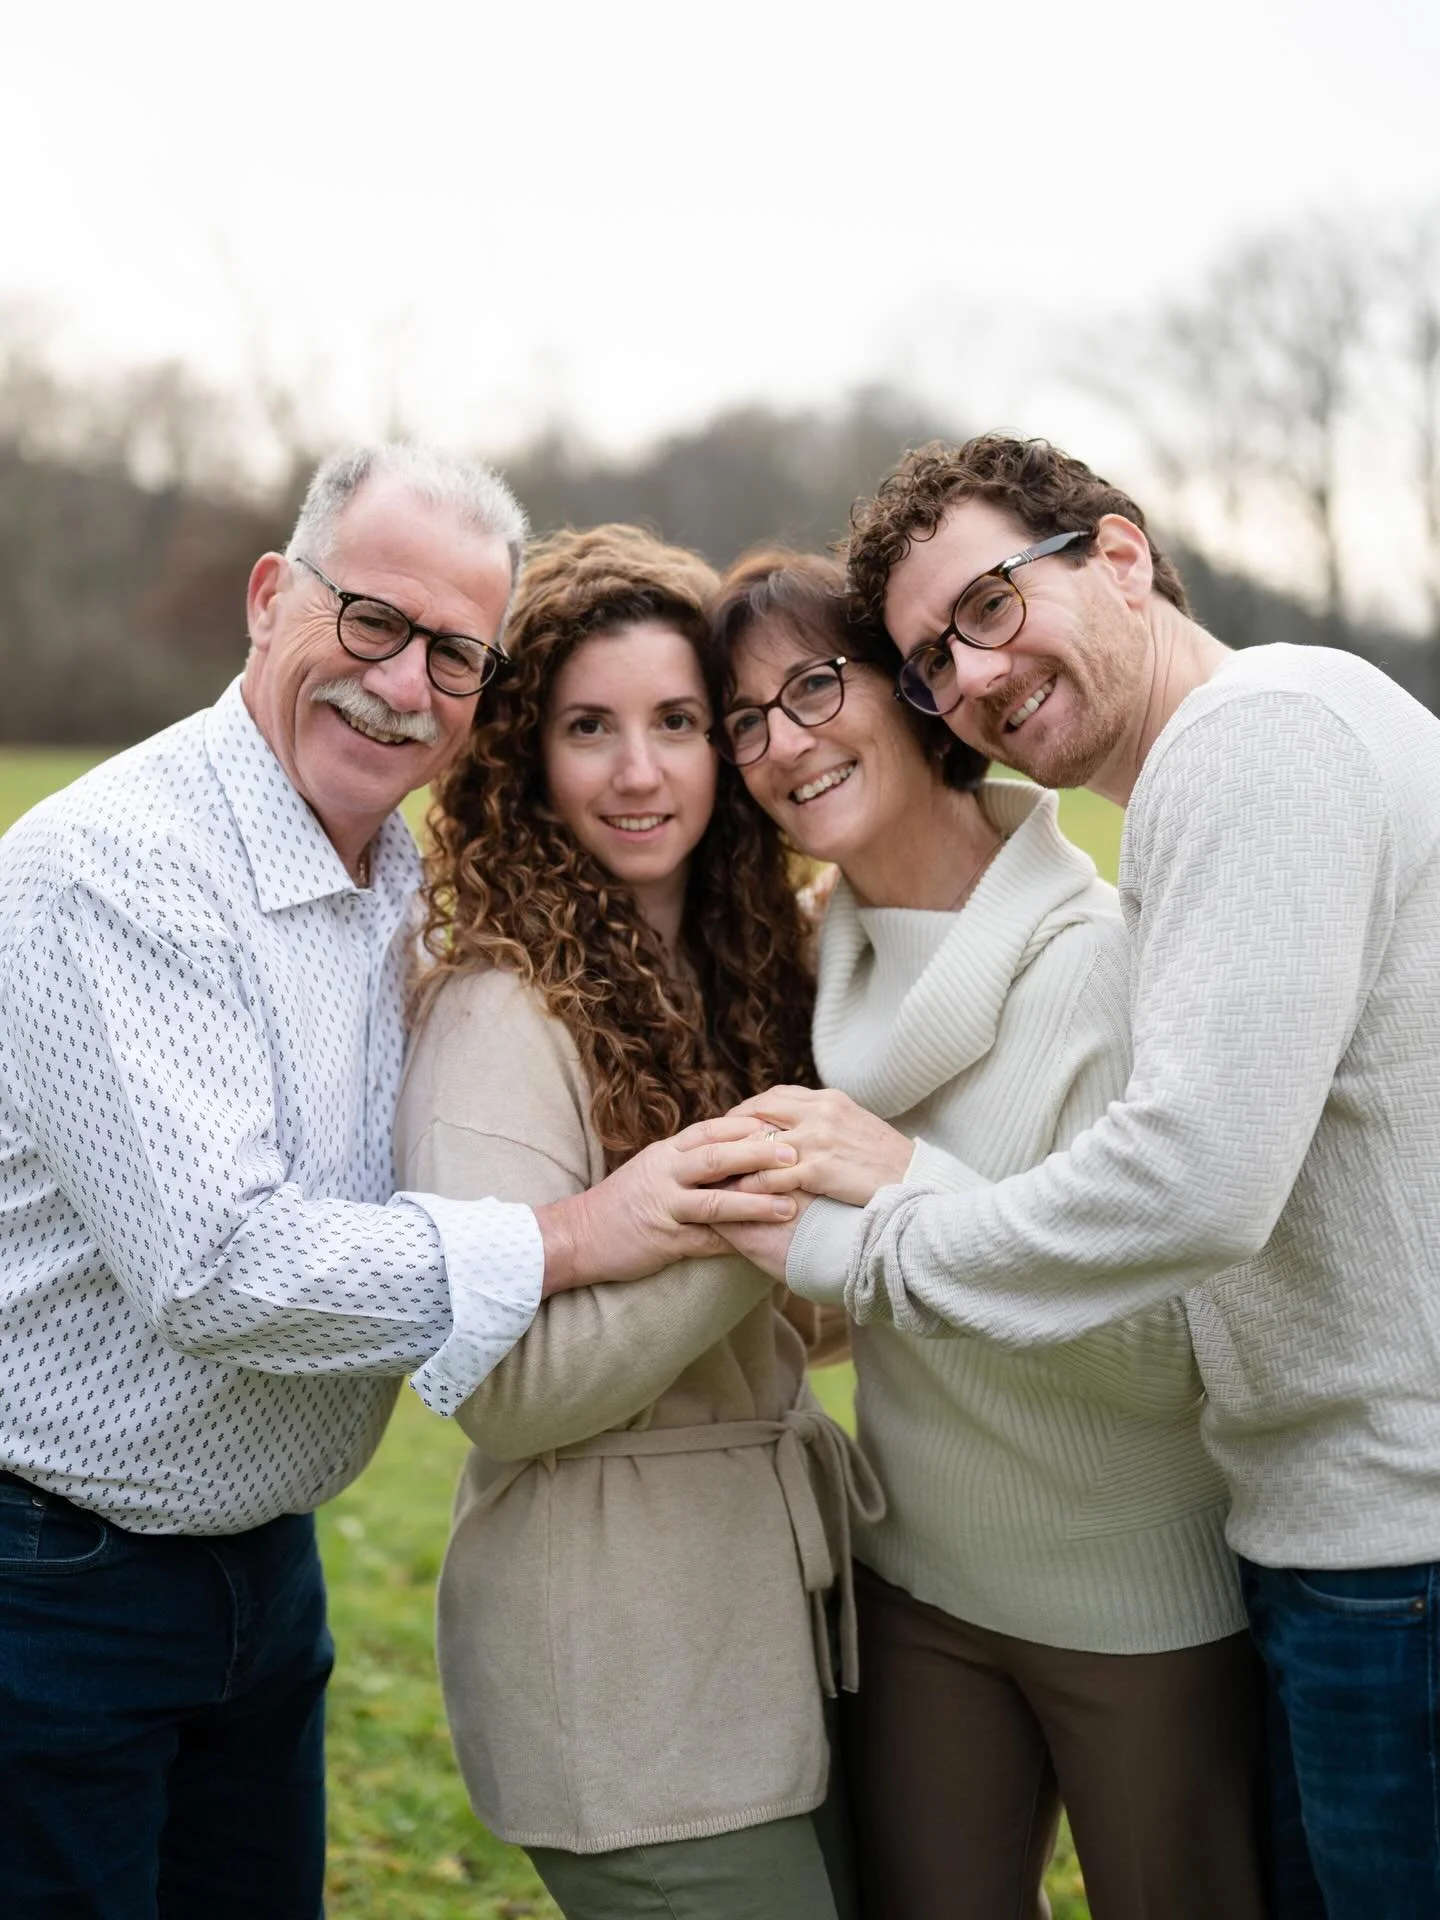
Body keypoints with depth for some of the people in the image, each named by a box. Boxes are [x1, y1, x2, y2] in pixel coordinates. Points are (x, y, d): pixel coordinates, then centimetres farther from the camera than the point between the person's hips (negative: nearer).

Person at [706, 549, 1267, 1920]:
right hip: (917, 1585, 6)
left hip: (1146, 1605, -5)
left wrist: (914, 1186, -31)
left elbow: (1176, 1358, -25)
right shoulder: (830, 969, 0)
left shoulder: (1107, 959, -20)